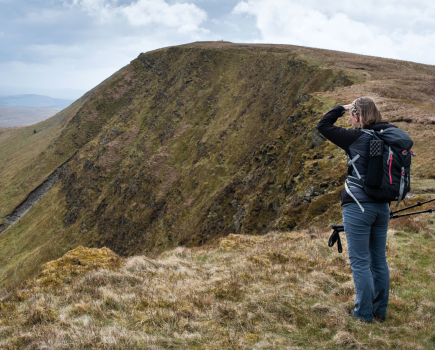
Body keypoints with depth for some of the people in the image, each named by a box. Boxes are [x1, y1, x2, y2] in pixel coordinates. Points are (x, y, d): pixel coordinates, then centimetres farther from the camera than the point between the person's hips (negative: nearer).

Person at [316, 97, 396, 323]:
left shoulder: (357, 138, -13)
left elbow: (323, 126, -4)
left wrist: (341, 108, 6)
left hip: (358, 206, -7)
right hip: (382, 206, 7)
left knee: (360, 261, 3)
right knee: (379, 259, 16)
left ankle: (364, 313, 10)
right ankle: (380, 311, 26)